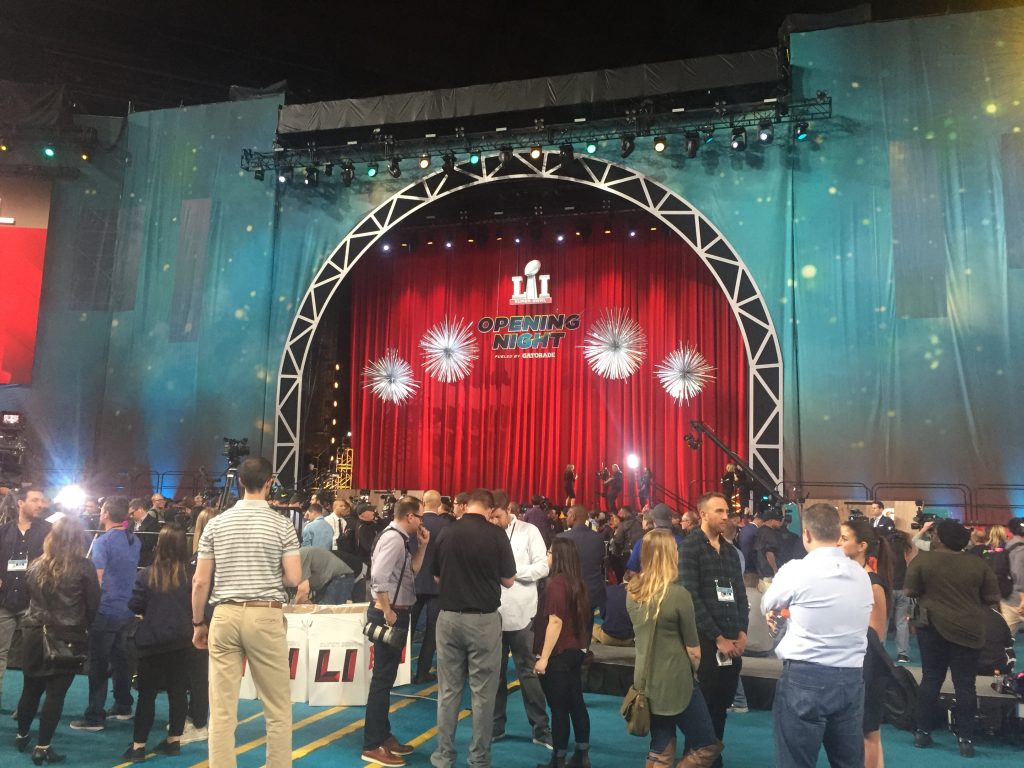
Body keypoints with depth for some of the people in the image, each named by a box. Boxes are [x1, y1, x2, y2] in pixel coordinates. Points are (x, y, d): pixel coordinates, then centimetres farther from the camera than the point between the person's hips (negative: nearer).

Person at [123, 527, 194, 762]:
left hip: (152, 640, -1)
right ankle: (174, 740, 19)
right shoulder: (190, 576, -7)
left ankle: (138, 746, 10)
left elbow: (134, 606, -7)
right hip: (181, 641, 1)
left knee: (147, 694, 8)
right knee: (177, 691, 11)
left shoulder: (147, 574, -10)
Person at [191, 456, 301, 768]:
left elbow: (200, 582, 3)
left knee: (222, 709, 7)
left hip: (225, 616, 2)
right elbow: (293, 578, -7)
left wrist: (198, 623, 14)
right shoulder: (281, 524, -4)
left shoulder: (216, 524, 3)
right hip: (266, 617, -2)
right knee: (277, 707, 8)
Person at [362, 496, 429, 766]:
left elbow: (411, 571, 17)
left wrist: (422, 546, 6)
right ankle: (372, 746, 5)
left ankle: (383, 735, 28)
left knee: (387, 677, 17)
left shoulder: (401, 538, 12)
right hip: (389, 614, -10)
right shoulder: (393, 538, -19)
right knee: (382, 679, -3)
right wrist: (387, 611, -23)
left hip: (396, 613, 10)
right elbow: (379, 576, -29)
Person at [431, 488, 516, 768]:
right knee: (483, 691, 7)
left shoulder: (447, 533, -2)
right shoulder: (496, 535, -10)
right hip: (484, 619, -3)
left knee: (448, 690, 12)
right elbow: (508, 580, -1)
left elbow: (437, 576, 9)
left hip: (449, 617, 3)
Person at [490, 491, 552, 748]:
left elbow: (543, 567, -8)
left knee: (528, 672, 6)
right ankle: (495, 725, 25)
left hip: (521, 614, -3)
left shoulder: (529, 531, -2)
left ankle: (541, 729, 15)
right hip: (493, 614, 3)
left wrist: (512, 570, -15)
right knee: (494, 672, 13)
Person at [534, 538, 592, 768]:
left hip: (558, 654, -8)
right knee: (576, 703, 14)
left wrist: (544, 657, -19)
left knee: (559, 708, 2)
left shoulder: (556, 583, -18)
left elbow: (555, 622, -22)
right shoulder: (577, 582, 6)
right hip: (575, 651, 8)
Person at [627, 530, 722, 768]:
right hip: (676, 682, -7)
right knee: (708, 746, 9)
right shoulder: (678, 594, -19)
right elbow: (693, 650, -10)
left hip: (646, 680, 7)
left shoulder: (632, 591, 0)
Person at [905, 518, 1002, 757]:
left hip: (933, 626, -1)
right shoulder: (978, 564, -1)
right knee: (965, 684, 5)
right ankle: (966, 740, 6)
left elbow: (910, 592, -3)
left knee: (931, 678, 8)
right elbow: (993, 599, 2)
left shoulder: (922, 560, -7)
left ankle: (922, 732, 11)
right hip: (969, 630, 1)